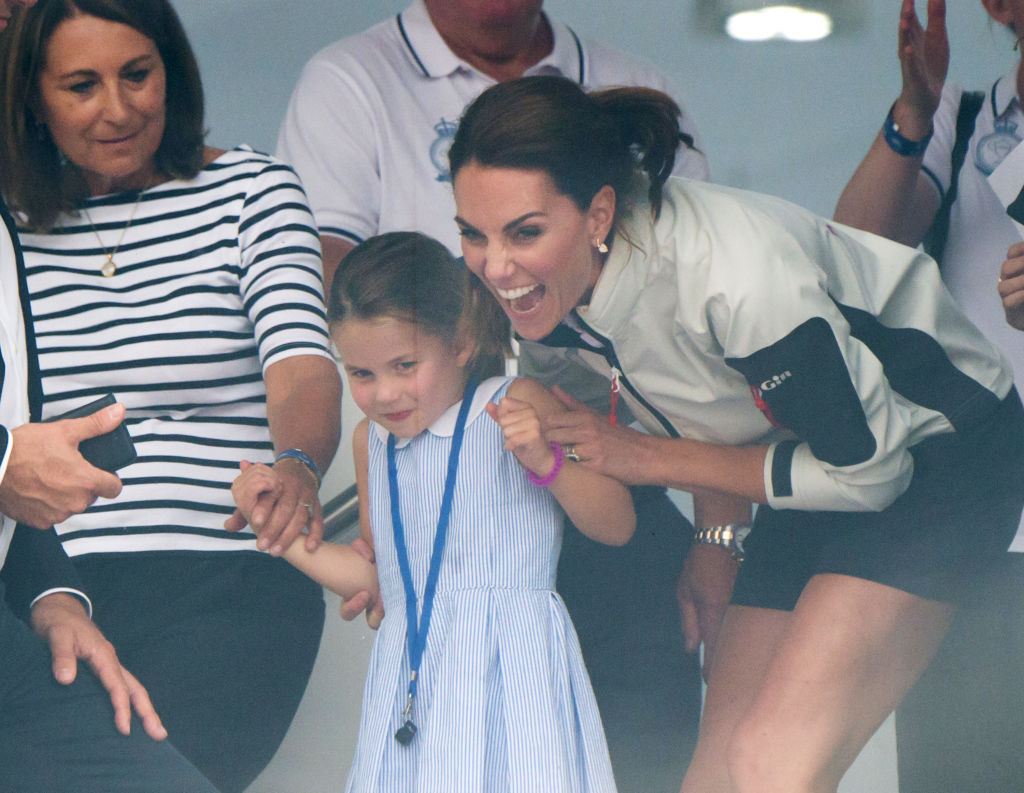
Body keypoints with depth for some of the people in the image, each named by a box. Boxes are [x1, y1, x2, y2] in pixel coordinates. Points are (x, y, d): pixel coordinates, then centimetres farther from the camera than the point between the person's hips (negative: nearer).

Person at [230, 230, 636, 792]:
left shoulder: (516, 410, -2)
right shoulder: (371, 442, 16)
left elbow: (616, 526, -2)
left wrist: (544, 461, -17)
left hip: (508, 669, -5)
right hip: (409, 677, 5)